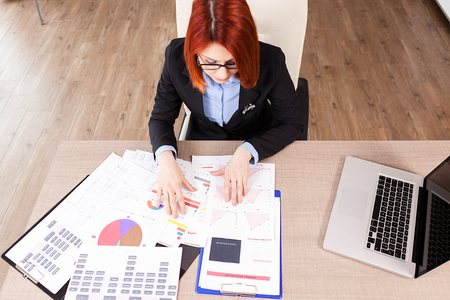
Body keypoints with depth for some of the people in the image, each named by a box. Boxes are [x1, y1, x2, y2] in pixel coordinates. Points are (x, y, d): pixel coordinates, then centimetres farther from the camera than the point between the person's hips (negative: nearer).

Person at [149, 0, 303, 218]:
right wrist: (165, 157, -32)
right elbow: (161, 118, -11)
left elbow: (291, 123, -15)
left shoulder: (270, 61, -27)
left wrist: (246, 152, -30)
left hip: (257, 147, 0)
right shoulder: (177, 56, -23)